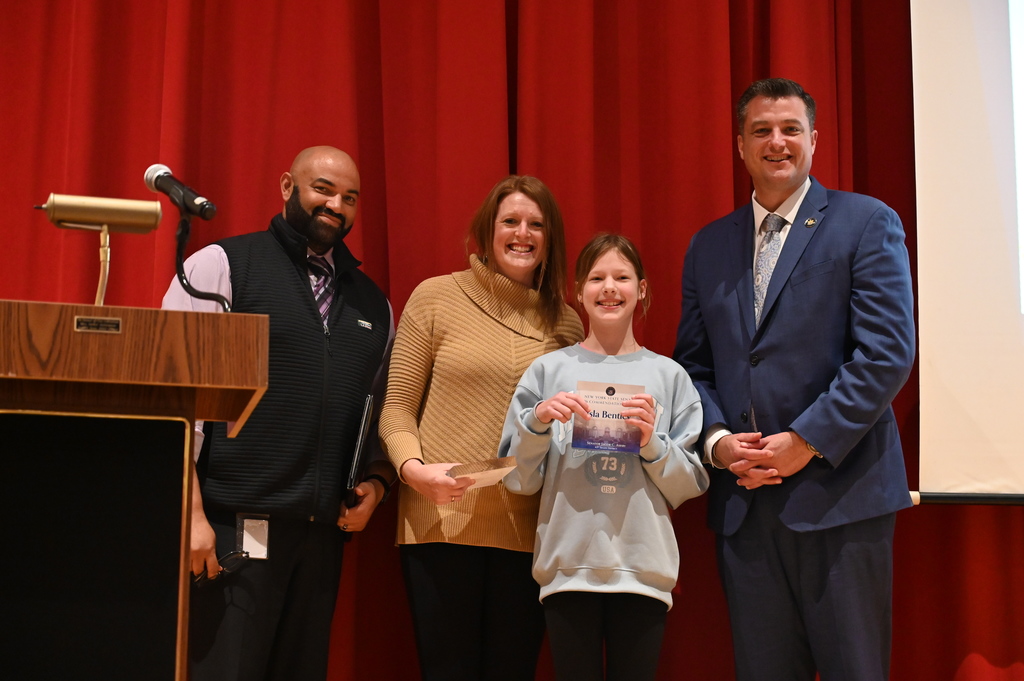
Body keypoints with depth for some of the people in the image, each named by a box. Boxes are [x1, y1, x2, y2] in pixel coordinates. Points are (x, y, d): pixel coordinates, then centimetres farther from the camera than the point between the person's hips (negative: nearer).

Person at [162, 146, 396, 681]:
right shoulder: (221, 265, 0)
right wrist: (191, 513, -14)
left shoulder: (374, 305, 16)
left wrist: (376, 483, 3)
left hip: (322, 536, 5)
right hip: (233, 530, -5)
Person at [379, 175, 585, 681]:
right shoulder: (436, 297, 3)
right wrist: (412, 466, -16)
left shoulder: (565, 322, 11)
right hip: (442, 522, -2)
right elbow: (397, 403, 1)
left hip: (529, 532, 3)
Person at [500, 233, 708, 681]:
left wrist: (652, 443, -11)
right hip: (567, 566, 0)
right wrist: (537, 421, -11)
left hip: (643, 568, 0)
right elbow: (519, 481, 5)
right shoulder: (548, 370, 5)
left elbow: (688, 487, 5)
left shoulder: (669, 376, 6)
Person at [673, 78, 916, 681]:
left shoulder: (868, 223, 1)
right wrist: (717, 440, -4)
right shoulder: (709, 246, 15)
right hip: (744, 503, 4)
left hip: (839, 490, -4)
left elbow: (888, 351, -9)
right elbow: (694, 365, 15)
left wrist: (807, 441, -14)